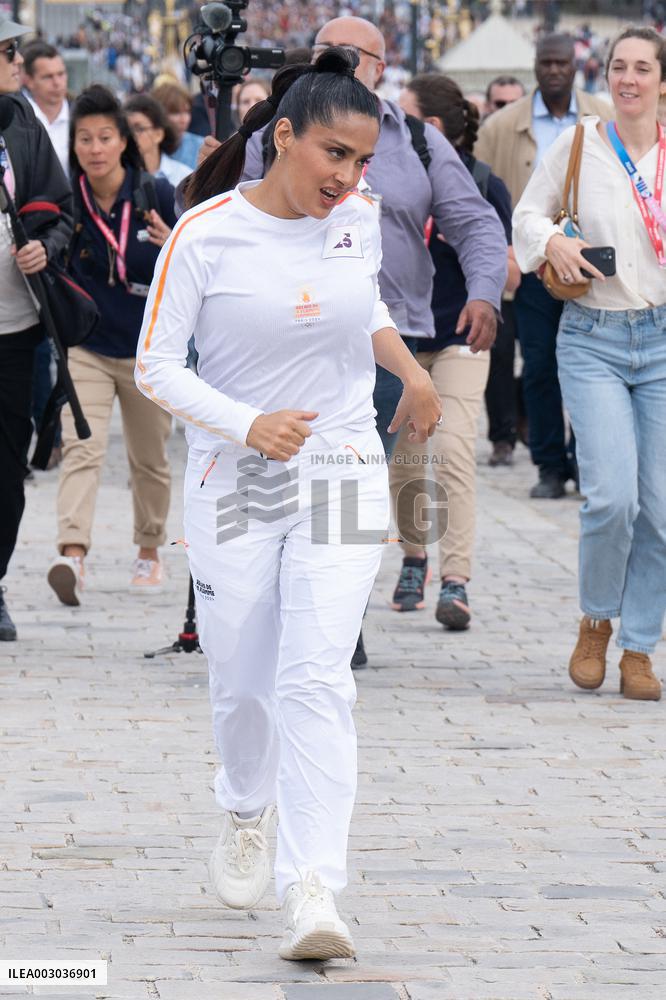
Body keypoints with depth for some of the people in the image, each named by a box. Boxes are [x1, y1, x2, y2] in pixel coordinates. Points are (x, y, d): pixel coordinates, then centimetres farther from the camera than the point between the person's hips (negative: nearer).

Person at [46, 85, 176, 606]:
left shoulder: (157, 196, -10)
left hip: (149, 349, 1)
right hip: (84, 346, -1)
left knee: (149, 459, 17)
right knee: (81, 448, -20)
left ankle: (150, 551, 37)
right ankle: (73, 555, -32)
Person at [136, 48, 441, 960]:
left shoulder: (361, 221, 0)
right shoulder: (207, 234, -12)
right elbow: (157, 366, -9)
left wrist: (411, 371, 6)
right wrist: (248, 426, -22)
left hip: (340, 480, 1)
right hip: (233, 482, -1)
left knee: (316, 678, -13)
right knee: (241, 678, 11)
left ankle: (312, 892, -19)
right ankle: (247, 815, 44)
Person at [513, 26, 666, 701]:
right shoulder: (578, 147, 2)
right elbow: (526, 213, 12)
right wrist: (551, 241, -8)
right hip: (592, 342, -1)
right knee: (611, 495, -15)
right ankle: (596, 622, 11)